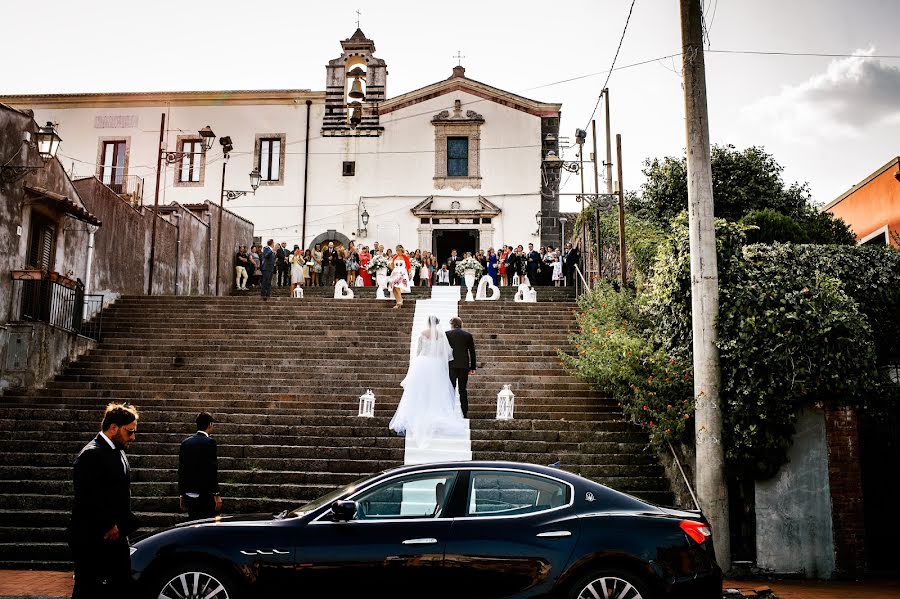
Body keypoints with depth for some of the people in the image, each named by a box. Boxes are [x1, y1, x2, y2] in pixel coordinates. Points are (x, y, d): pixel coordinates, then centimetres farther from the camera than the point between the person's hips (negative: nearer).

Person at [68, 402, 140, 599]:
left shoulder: (118, 452, 13)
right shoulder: (91, 455, -17)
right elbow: (88, 499, -23)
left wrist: (122, 526, 7)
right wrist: (109, 527, -14)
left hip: (115, 536, 9)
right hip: (91, 540, -9)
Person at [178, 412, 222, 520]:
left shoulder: (185, 442, 8)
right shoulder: (209, 442, -11)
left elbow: (181, 470, 11)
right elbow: (212, 470, -14)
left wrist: (182, 495, 18)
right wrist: (216, 495, -10)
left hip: (189, 495, 6)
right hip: (205, 494, -6)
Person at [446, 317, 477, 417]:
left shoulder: (447, 334, 0)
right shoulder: (468, 335, 7)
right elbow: (472, 352, 7)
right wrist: (472, 367, 12)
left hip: (451, 365, -2)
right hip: (464, 365, 2)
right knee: (463, 390, 6)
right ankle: (464, 412, 5)